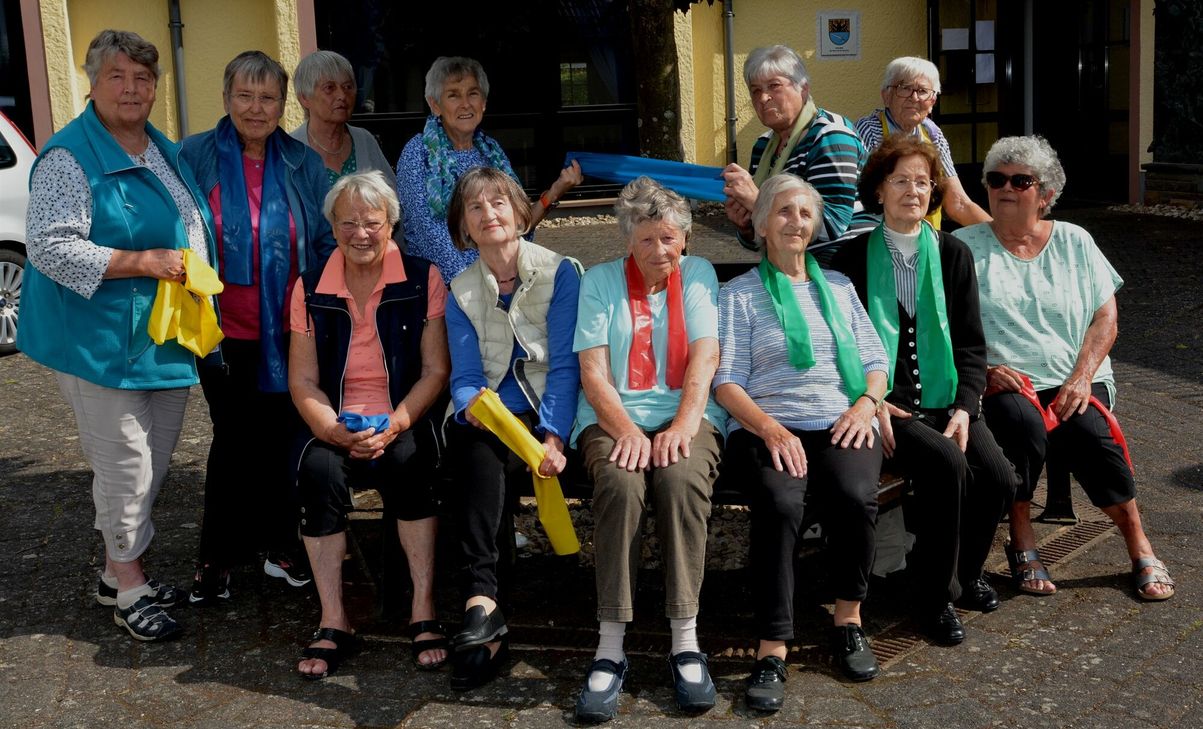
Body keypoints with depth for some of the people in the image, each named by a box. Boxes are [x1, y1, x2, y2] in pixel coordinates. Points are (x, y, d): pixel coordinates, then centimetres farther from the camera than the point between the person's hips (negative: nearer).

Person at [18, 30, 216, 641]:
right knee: (125, 463, -2)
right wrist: (143, 262, -23)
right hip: (103, 340, -8)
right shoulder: (69, 156, -12)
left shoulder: (164, 151, 14)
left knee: (154, 463, 14)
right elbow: (49, 247, -20)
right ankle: (125, 586, 15)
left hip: (167, 339, 8)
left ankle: (123, 571, 30)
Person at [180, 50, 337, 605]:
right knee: (232, 440, 7)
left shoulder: (303, 164, 3)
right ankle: (217, 558, 22)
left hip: (287, 330, 2)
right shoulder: (194, 157, -3)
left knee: (281, 438, 11)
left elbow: (328, 241, 7)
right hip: (225, 330, -1)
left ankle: (280, 544, 27)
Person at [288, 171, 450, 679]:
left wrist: (393, 426, -18)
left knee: (407, 460, -34)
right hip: (335, 425, 2)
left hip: (405, 421, -1)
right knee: (318, 469, -30)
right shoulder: (310, 289, 6)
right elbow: (302, 382, 4)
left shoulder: (423, 280, 1)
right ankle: (333, 623, -20)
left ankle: (424, 613, -24)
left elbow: (435, 371, -2)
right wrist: (336, 432, -15)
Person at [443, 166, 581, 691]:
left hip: (549, 419, -2)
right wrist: (472, 405, -22)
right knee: (479, 452, -34)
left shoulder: (560, 272, 1)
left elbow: (565, 366, -7)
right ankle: (485, 606, -42)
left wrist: (553, 437, -21)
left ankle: (481, 603, -36)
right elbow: (465, 378, 3)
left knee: (485, 455, -33)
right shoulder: (461, 292, 12)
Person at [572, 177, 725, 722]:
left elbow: (704, 357, 0)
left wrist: (683, 425, -17)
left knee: (682, 479, -34)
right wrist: (626, 430, -17)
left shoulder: (698, 274, 13)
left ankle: (686, 642, -28)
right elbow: (593, 372, 0)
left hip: (685, 417, 1)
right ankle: (610, 647, -29)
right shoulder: (600, 280, 11)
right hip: (612, 418, 0)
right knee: (620, 483, -34)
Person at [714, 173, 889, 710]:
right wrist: (770, 428, -16)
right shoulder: (739, 294, 11)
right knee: (780, 505, -34)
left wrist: (866, 403, -2)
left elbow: (875, 360, 20)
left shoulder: (838, 286, 23)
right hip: (767, 428, -2)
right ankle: (772, 649, -26)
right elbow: (726, 383, 1)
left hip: (842, 424, 3)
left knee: (856, 499, -30)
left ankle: (848, 618, -7)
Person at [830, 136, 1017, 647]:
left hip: (945, 400, 4)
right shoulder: (854, 258, 3)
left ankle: (966, 568, 12)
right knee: (946, 463, -30)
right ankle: (936, 595, -10)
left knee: (999, 478, -20)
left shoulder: (953, 255, 11)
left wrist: (964, 408, -7)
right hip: (886, 406, -3)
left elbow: (971, 344, 8)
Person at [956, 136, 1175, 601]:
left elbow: (1105, 317, 7)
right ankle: (1023, 545, -15)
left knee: (1091, 433, -29)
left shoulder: (1074, 242, 12)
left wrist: (1082, 378, -9)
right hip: (1004, 383, -1)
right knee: (1022, 421, -34)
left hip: (1072, 382, 1)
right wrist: (985, 370, -16)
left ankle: (1140, 550, -10)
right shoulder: (966, 247, 7)